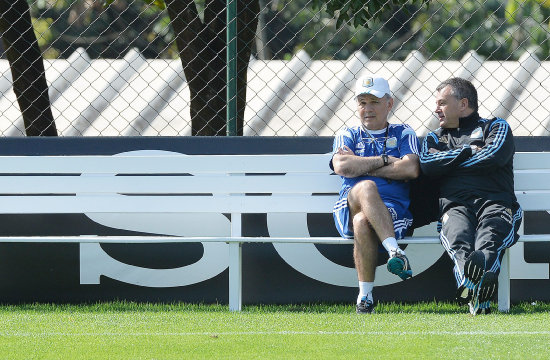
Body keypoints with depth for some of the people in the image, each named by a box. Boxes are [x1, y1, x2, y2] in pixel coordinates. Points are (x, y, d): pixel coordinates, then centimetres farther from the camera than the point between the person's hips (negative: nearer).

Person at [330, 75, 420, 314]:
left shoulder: (403, 134, 20)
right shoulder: (348, 136, 24)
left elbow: (411, 169, -2)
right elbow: (341, 166, 0)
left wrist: (360, 165, 2)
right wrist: (384, 161, 0)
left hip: (393, 209, -1)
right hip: (349, 208, 1)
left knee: (363, 221, -40)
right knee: (366, 187, -38)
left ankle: (365, 296, -38)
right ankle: (395, 252, -50)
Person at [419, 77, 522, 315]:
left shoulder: (495, 127, 23)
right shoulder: (435, 139, 33)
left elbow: (493, 156, 0)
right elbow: (427, 165, 10)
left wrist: (447, 161, 9)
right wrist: (468, 152, 7)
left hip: (494, 202, -1)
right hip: (455, 205, 1)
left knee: (490, 237, -39)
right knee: (459, 239, -37)